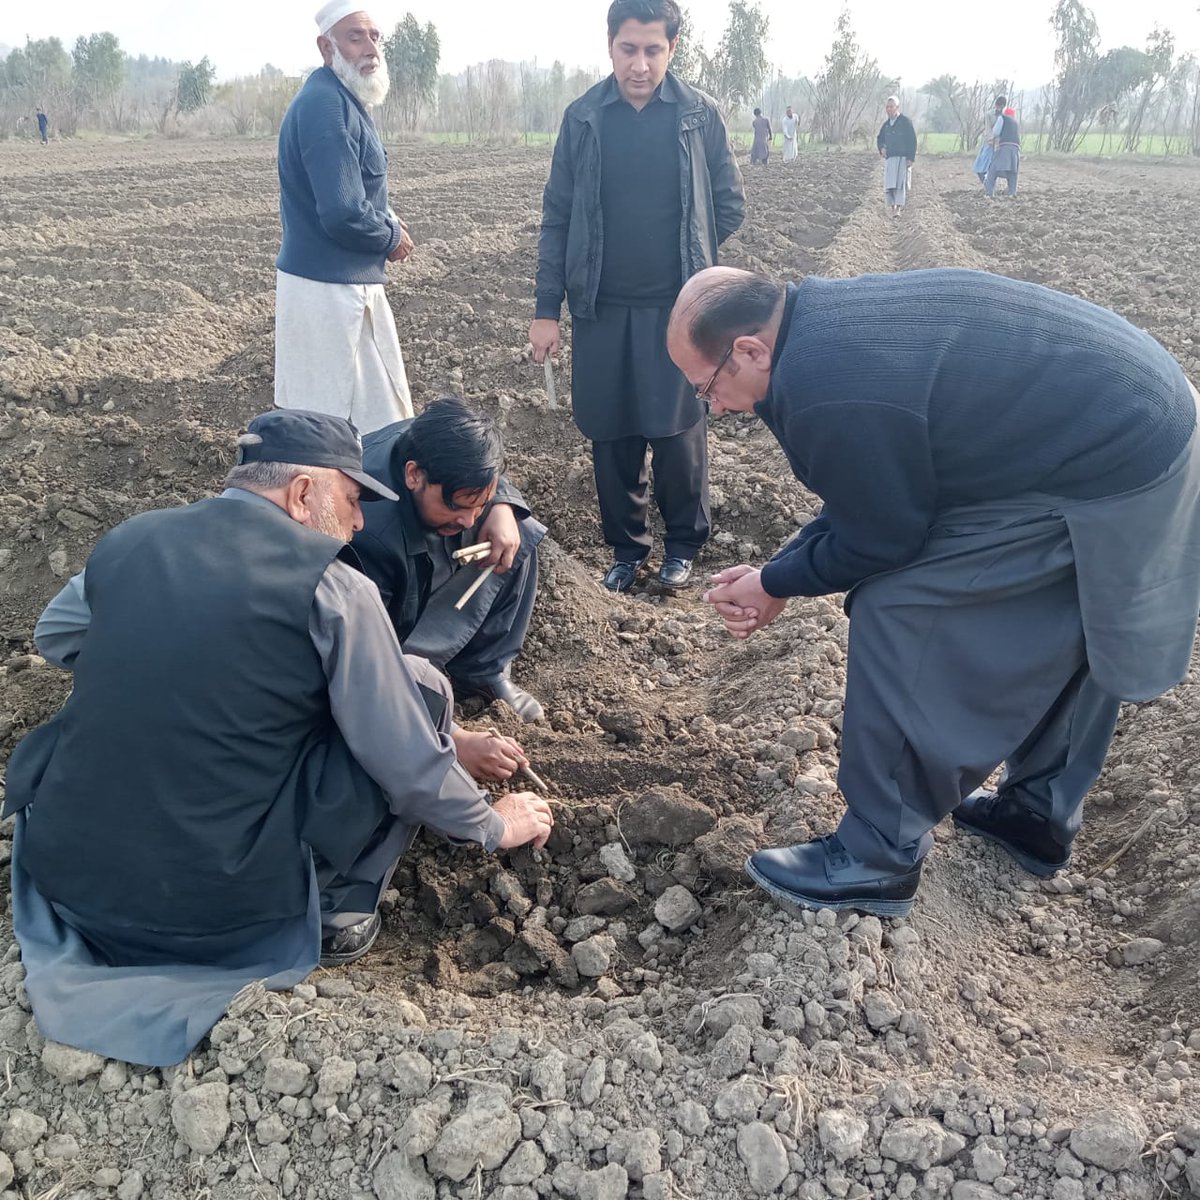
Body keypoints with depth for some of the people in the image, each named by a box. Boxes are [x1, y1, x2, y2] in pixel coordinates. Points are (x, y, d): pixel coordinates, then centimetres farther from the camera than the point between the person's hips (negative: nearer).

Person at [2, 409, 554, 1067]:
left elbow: (53, 637, 24)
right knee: (423, 686, 3)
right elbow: (411, 769, -8)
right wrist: (495, 825, 10)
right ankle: (336, 910, 9)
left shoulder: (128, 538, 3)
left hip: (62, 867, 6)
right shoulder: (333, 589, -13)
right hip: (213, 903, -5)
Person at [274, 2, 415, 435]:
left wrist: (388, 218, 3)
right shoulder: (325, 104, -19)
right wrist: (393, 237, -8)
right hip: (326, 288, -10)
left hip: (352, 283, 10)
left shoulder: (342, 99, 13)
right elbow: (343, 214, -27)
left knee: (381, 408, 18)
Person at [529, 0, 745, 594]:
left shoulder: (700, 114, -2)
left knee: (678, 432, 1)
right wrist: (547, 309, 0)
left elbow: (730, 205, 7)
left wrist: (685, 256, 7)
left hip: (678, 307, -1)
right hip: (601, 309, 1)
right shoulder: (583, 118, 1)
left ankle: (683, 543, 22)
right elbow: (557, 216, 3)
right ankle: (626, 547, 23)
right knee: (612, 436, 6)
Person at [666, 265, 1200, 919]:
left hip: (1107, 470, -10)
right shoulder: (826, 314, 6)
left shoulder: (824, 394, -26)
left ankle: (878, 860, 6)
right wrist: (780, 570, 9)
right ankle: (1041, 817, 44)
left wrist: (776, 584, 3)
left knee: (898, 612, -7)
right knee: (1066, 631, 24)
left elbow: (880, 540, -12)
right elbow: (872, 493, 12)